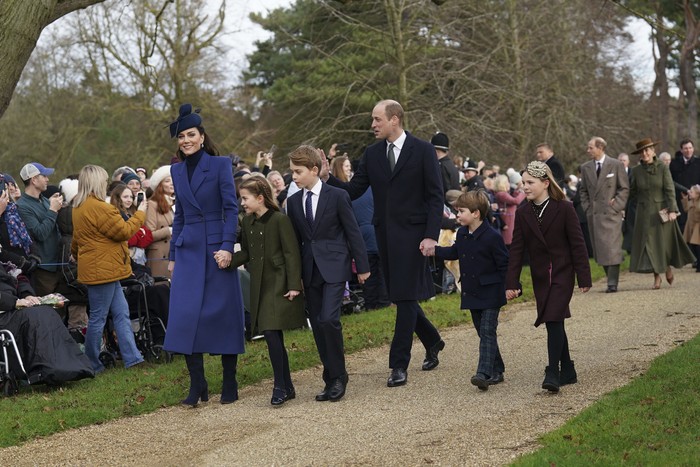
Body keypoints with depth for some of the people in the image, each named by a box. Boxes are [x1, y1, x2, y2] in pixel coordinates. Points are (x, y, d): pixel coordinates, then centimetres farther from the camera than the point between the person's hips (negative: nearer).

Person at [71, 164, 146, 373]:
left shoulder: (79, 208, 13)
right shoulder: (99, 208, -19)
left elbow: (75, 241, 25)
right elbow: (124, 231, -15)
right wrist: (140, 214, -2)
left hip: (97, 269, 10)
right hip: (103, 270, -10)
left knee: (121, 313, 9)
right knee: (98, 317, -2)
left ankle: (132, 358, 7)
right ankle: (92, 365, 6)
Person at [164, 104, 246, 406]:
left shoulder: (220, 165, -3)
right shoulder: (177, 170, 12)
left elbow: (231, 208, -7)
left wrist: (227, 247, -17)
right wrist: (173, 256, 15)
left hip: (217, 248, -4)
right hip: (188, 251, 4)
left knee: (224, 315, 1)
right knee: (185, 316, -5)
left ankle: (230, 385, 11)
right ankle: (197, 386, 2)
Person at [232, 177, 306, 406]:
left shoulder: (280, 220, -11)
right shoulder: (247, 222, 9)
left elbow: (291, 254, -11)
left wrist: (294, 285, -15)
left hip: (279, 286, -7)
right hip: (260, 286, 7)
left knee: (271, 333, -15)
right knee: (274, 337, 9)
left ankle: (280, 386, -8)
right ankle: (287, 387, 17)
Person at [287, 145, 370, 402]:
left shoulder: (337, 196, -5)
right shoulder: (293, 201, 9)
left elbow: (353, 232, -1)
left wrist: (362, 266, -2)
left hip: (334, 267, -5)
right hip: (309, 271, 5)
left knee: (328, 319, -18)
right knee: (318, 326, 5)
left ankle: (338, 376, -4)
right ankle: (332, 380, 14)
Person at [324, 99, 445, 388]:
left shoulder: (422, 150, -5)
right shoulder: (372, 154, 9)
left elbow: (435, 196, -6)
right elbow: (353, 191, 6)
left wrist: (431, 235, -14)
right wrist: (327, 178, -11)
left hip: (412, 233, -5)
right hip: (385, 233, 6)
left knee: (405, 296, -7)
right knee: (400, 296, 12)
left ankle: (399, 365, -4)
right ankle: (432, 342, 34)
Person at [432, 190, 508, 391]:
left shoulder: (492, 237, -17)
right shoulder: (462, 234, 6)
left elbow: (504, 264, -13)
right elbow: (455, 252, 25)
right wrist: (434, 250, 17)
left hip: (490, 294, -8)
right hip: (472, 293, 8)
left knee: (487, 332, -11)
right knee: (482, 332, 12)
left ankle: (484, 373, -18)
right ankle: (497, 371, 22)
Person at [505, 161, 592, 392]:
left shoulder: (564, 209, -9)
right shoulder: (523, 213, 2)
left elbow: (578, 244, -7)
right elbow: (517, 249, 1)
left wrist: (584, 277, -8)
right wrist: (511, 282, -5)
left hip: (562, 273, -5)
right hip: (540, 276, 5)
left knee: (554, 321, -15)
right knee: (554, 323, 10)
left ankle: (553, 373, -14)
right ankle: (567, 371, 21)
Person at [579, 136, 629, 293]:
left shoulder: (616, 165, 0)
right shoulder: (585, 168, 11)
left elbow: (625, 189, 2)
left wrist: (616, 205, -7)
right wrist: (587, 208, 6)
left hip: (611, 213, -4)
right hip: (593, 215, 4)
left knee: (612, 249, -8)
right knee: (600, 251, 3)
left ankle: (612, 284, -7)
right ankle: (611, 279, 13)